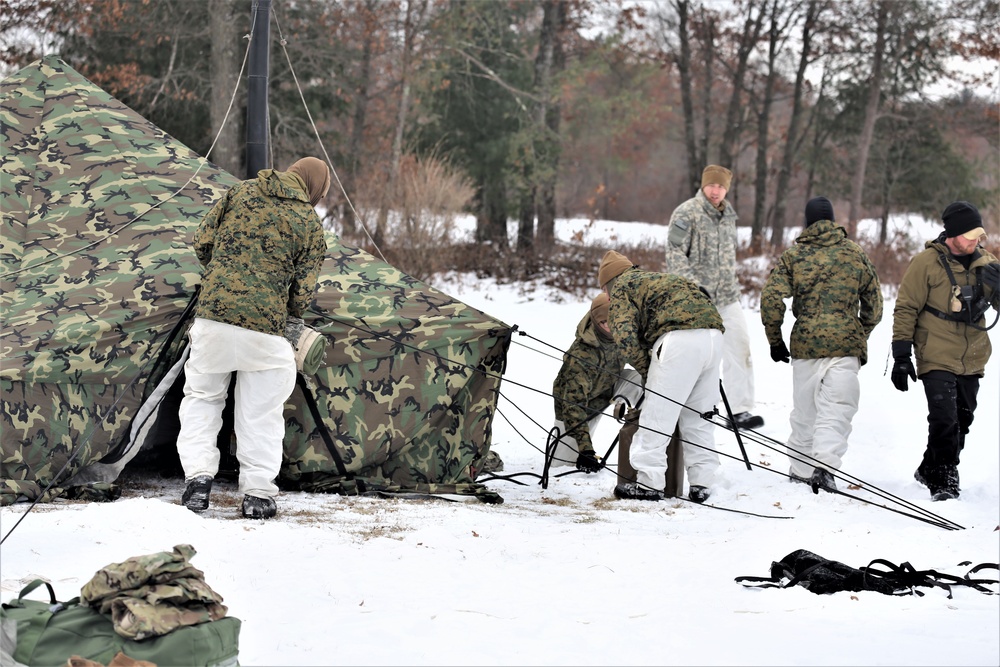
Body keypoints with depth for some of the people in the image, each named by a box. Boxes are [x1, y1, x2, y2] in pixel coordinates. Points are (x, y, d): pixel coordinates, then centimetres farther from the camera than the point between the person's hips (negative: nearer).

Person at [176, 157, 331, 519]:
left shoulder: (241, 191, 7)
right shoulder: (309, 223, 1)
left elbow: (202, 241, 9)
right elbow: (303, 293, 2)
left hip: (213, 316, 2)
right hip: (265, 327, -2)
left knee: (201, 396, 19)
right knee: (261, 411, 11)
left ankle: (198, 476, 8)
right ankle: (257, 493, 13)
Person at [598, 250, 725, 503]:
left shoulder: (622, 287, 14)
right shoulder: (659, 279, 37)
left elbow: (625, 337, -1)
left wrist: (646, 371, 10)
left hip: (679, 339, -8)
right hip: (713, 335, 8)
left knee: (657, 414, -1)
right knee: (699, 415, 15)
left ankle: (649, 483, 1)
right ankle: (701, 483, 14)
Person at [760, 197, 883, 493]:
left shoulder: (792, 256, 4)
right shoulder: (855, 254, 8)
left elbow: (771, 299, -4)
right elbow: (873, 302, 14)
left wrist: (775, 340, 6)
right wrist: (861, 336, 28)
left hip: (805, 344, 1)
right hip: (846, 344, -1)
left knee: (804, 410, 14)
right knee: (836, 410, -5)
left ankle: (801, 469, 23)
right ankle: (824, 465, -22)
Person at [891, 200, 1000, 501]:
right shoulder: (927, 262, -9)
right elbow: (906, 309, -6)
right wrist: (901, 355, -9)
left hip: (971, 360, 5)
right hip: (937, 359, -5)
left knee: (961, 422, 12)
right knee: (945, 419, -16)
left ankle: (930, 471, 31)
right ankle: (943, 481, -3)